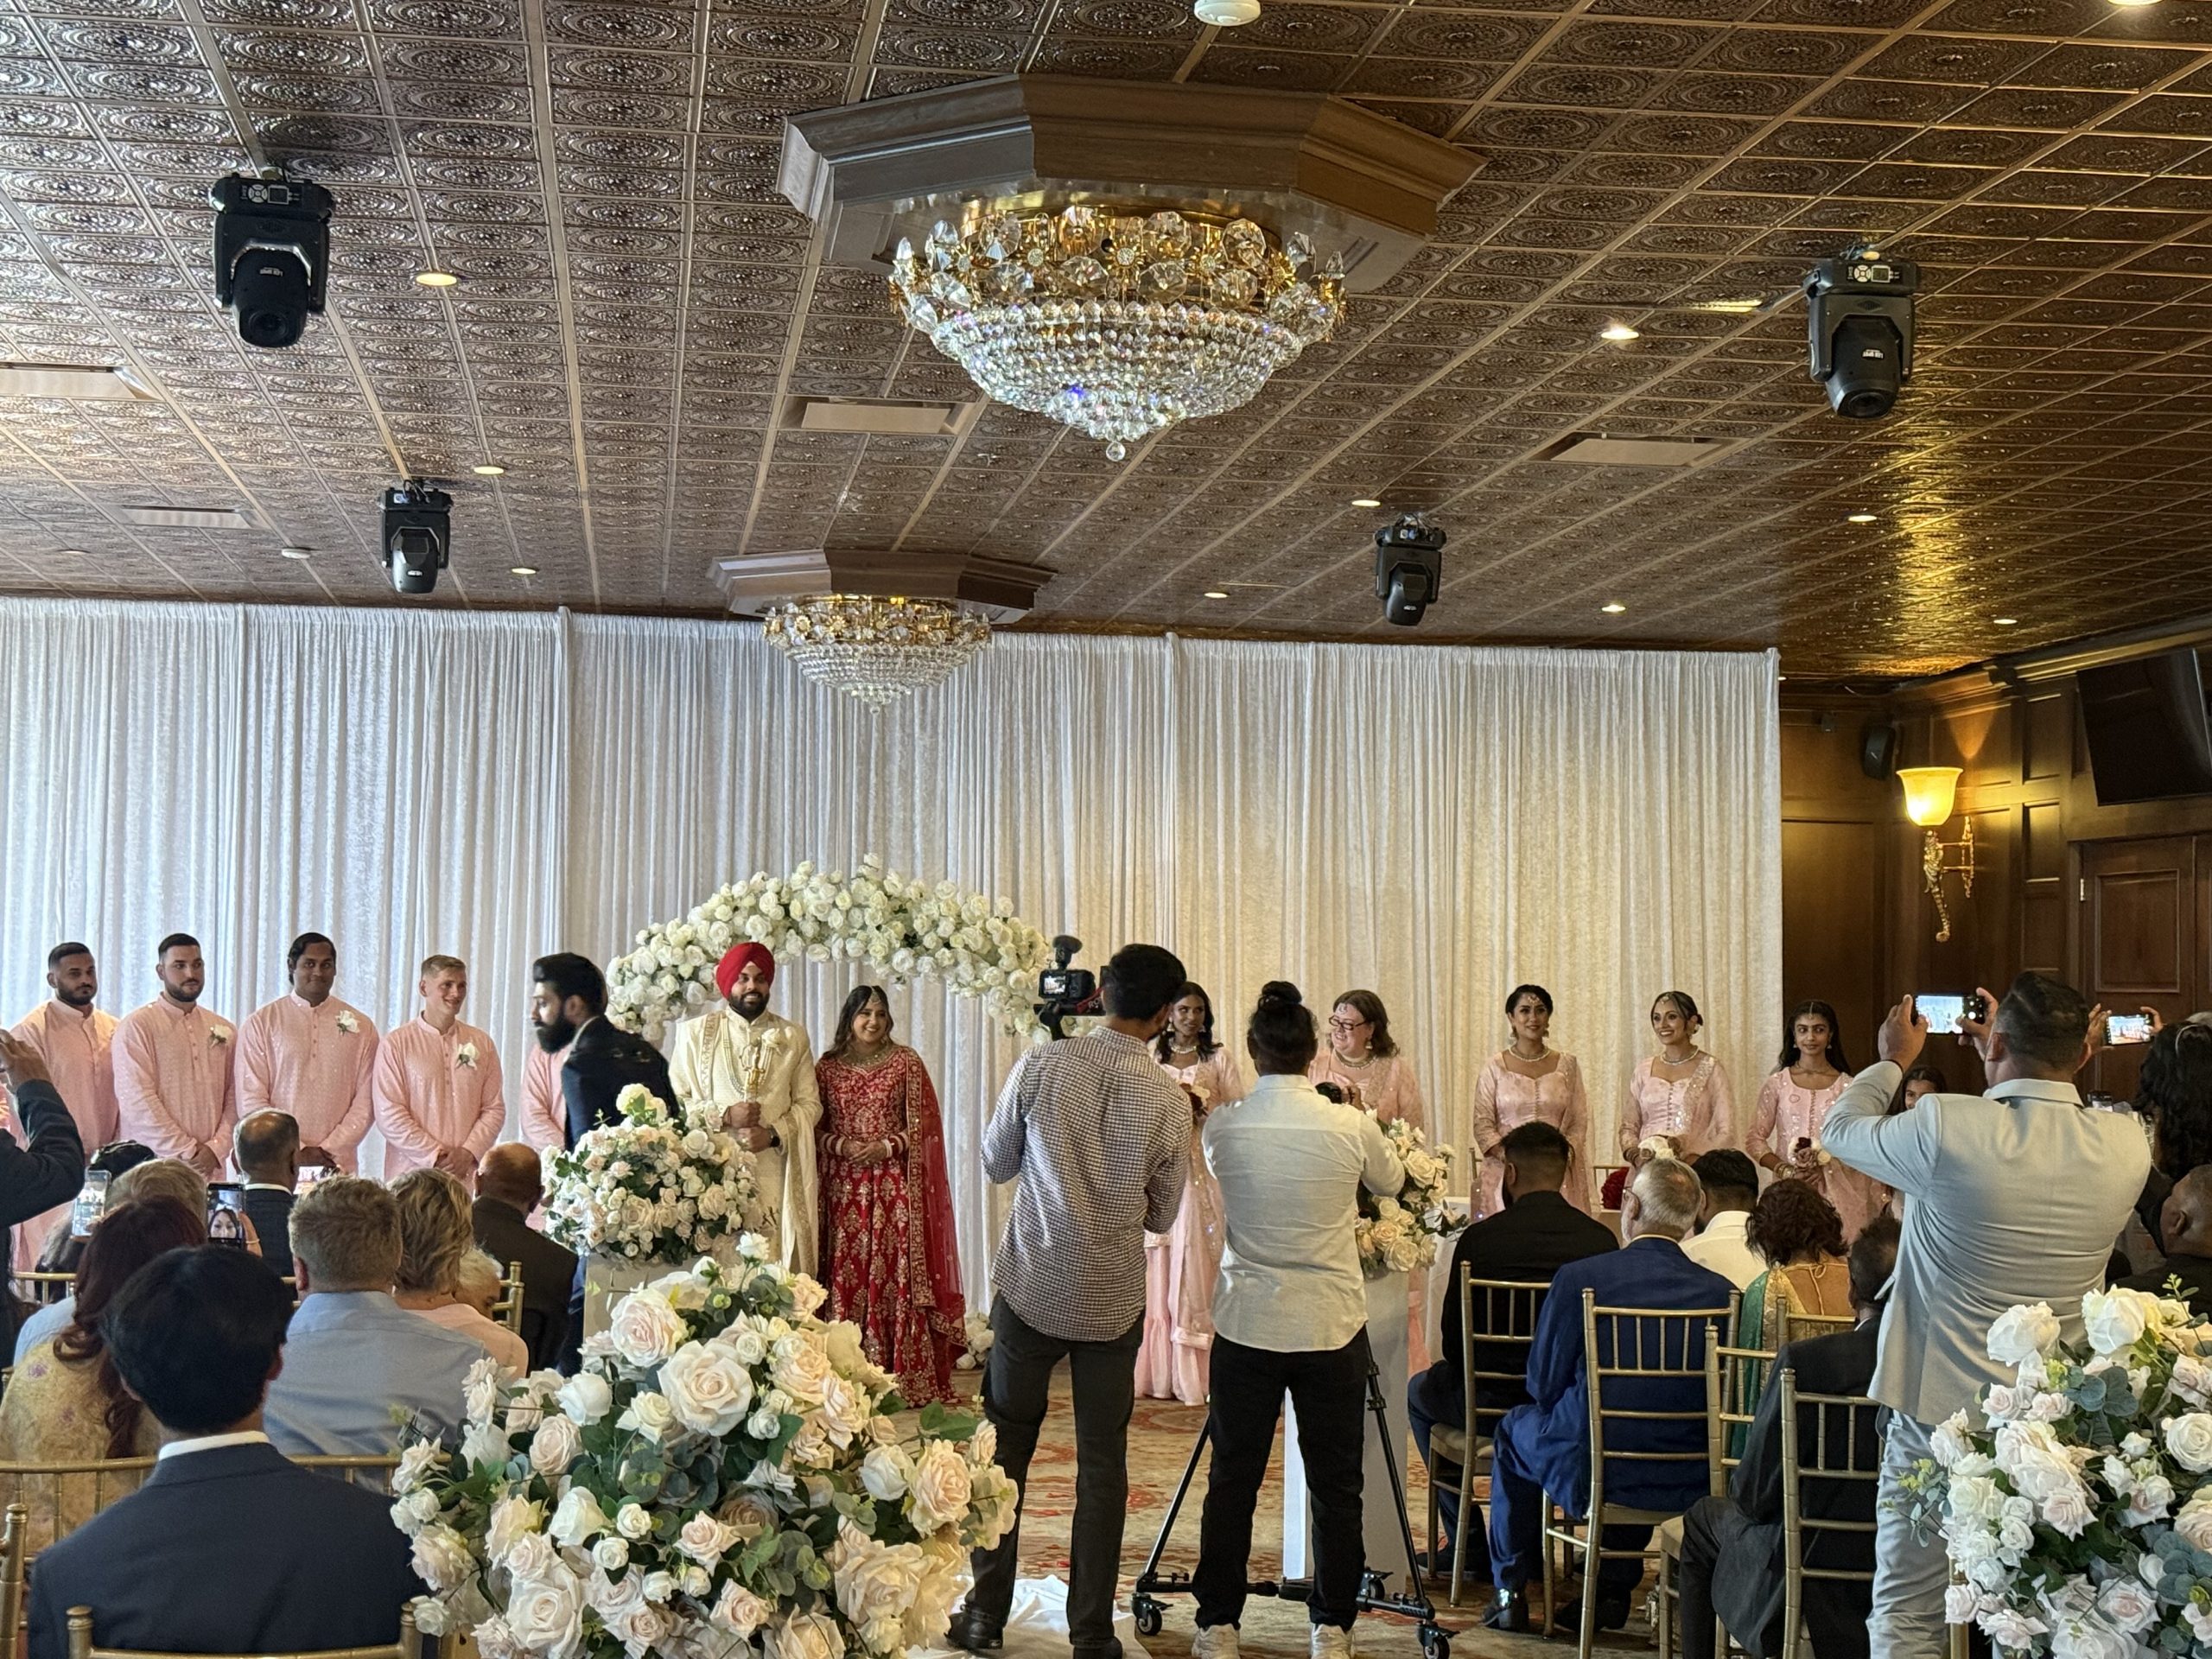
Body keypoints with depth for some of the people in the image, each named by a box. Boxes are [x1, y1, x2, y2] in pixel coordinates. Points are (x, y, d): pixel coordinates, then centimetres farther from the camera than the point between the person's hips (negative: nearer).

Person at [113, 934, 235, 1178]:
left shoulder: (224, 1031, 15)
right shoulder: (136, 1026, 1)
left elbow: (234, 1101, 9)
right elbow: (138, 1101, -8)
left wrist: (214, 1149, -7)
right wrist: (188, 1152, -11)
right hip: (153, 1168, -4)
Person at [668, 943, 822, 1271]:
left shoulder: (793, 1037, 13)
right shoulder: (695, 1033, 10)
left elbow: (810, 1104, 8)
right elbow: (675, 1099, 4)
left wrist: (773, 1134, -8)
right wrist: (724, 1115, -10)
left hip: (775, 1173, 1)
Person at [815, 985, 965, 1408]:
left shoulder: (906, 1062, 5)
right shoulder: (827, 1067, 9)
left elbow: (924, 1123, 2)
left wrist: (886, 1146, -11)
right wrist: (842, 1145, -10)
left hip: (895, 1186, -1)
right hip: (844, 1186, 1)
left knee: (897, 1274, -5)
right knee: (846, 1274, -2)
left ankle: (908, 1379, -3)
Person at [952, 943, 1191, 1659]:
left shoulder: (1040, 1066, -10)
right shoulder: (1169, 1099, -8)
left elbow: (996, 1163, 3)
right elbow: (1161, 1215, 4)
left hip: (1030, 1289, 0)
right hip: (1113, 1302, 0)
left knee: (1004, 1451, 12)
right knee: (1102, 1463, 9)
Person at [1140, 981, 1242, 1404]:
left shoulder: (1219, 1059, 7)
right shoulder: (1150, 1057, 12)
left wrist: (1201, 1106, -13)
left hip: (1204, 1169, -2)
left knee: (1197, 1265, -5)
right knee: (1158, 1268, -1)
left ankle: (1195, 1373, -3)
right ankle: (1156, 1372, 2)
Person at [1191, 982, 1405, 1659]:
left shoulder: (1222, 1127, -7)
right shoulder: (1350, 1126, -9)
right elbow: (1391, 1181, 11)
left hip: (1246, 1324, 1)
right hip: (1332, 1325, -1)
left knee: (1233, 1477, 9)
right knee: (1335, 1483, 9)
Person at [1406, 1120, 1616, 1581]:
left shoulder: (1479, 1238, -11)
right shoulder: (1601, 1239, -4)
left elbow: (1454, 1346, -4)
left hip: (1497, 1404, -4)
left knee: (1421, 1390, 28)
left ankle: (1474, 1551, 28)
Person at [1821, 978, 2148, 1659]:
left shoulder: (1948, 1128, -19)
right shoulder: (2127, 1145, -8)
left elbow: (1841, 1129, 2)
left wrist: (1893, 1059, 19)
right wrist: (2007, 1066, 26)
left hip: (1941, 1412, -4)